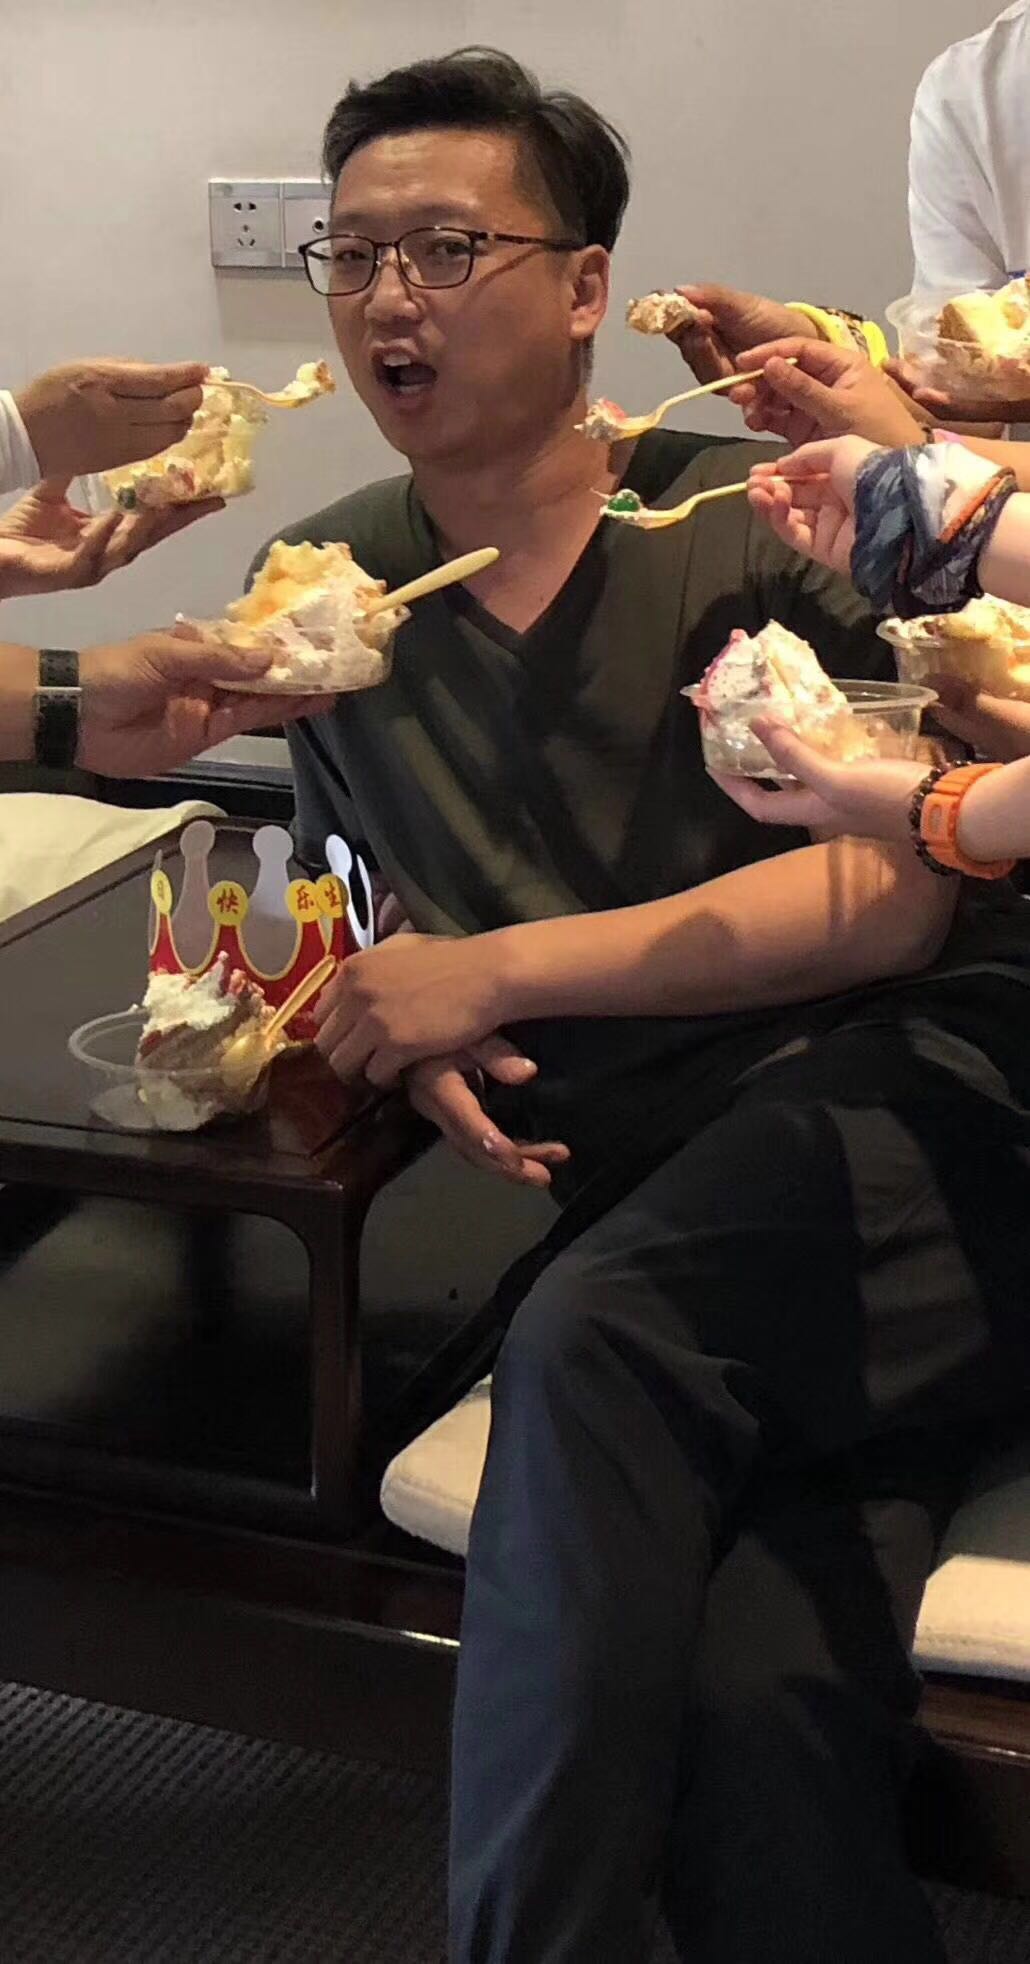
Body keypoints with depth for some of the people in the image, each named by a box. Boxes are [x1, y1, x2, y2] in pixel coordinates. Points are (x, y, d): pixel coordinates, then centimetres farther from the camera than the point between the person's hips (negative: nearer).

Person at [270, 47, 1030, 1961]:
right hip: (643, 1214, 3)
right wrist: (406, 1022, 2)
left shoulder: (754, 524, 2)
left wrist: (503, 970, -12)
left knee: (594, 1339, -31)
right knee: (749, 1702, -27)